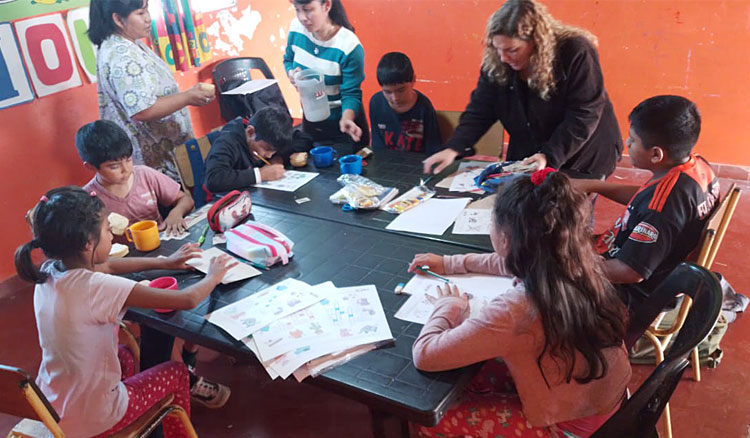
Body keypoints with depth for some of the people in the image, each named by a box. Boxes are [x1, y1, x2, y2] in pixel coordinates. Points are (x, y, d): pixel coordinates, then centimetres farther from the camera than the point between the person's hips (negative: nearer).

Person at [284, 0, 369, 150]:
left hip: (342, 123, -5)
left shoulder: (349, 47, -26)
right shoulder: (297, 27, -11)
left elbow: (351, 93, -22)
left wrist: (346, 119, -42)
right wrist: (291, 73, -15)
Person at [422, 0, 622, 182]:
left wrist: (549, 156, -33)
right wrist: (453, 149, -25)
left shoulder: (576, 52, -22)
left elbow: (583, 116, -23)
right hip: (525, 163, 4)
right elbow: (479, 111, -9)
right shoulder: (495, 63, -9)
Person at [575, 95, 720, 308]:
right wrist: (591, 185, 6)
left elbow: (629, 272, -30)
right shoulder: (698, 166, -8)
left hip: (635, 293, -9)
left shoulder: (662, 206, -35)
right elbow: (645, 197, 10)